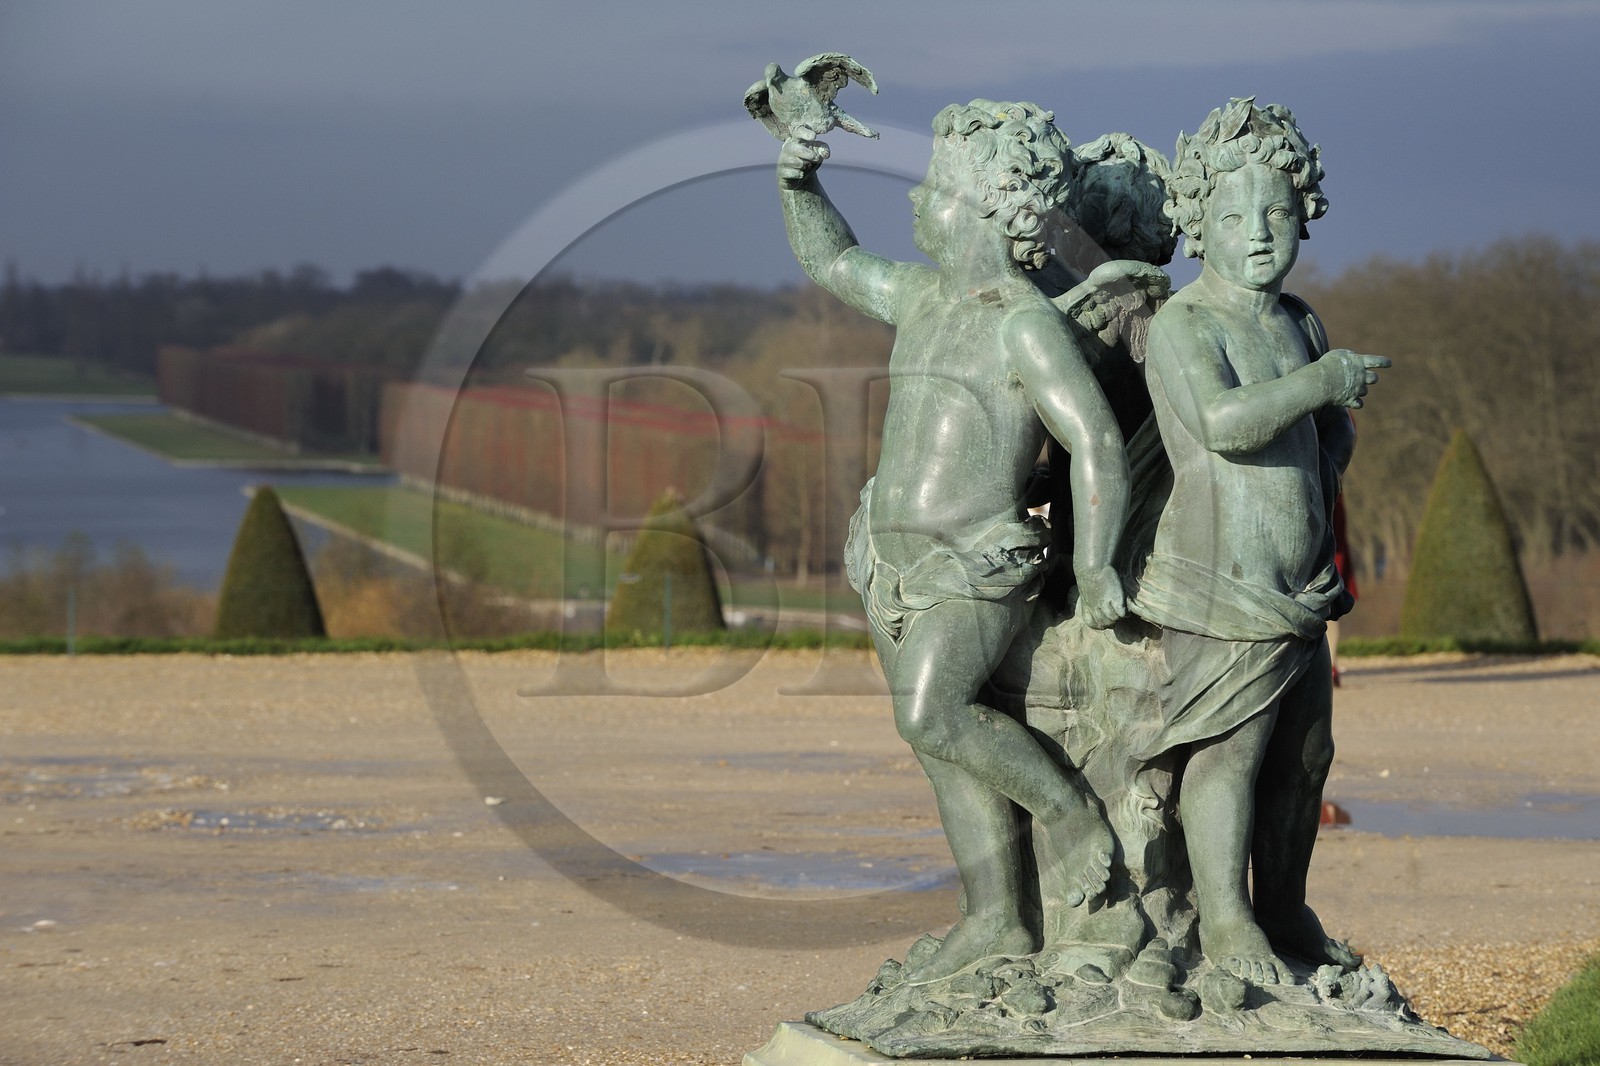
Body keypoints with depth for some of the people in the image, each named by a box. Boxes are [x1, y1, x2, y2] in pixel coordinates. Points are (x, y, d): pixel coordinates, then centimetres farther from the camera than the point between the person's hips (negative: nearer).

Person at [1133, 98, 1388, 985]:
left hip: (1296, 589, 8)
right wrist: (1327, 379, -28)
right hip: (1221, 587, -8)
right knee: (1228, 750, -9)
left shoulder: (1295, 322, 14)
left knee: (1304, 755, 12)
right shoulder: (1182, 325, -12)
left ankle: (1285, 912, 26)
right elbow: (1225, 419, -29)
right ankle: (1225, 924, 0)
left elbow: (1331, 436, 26)